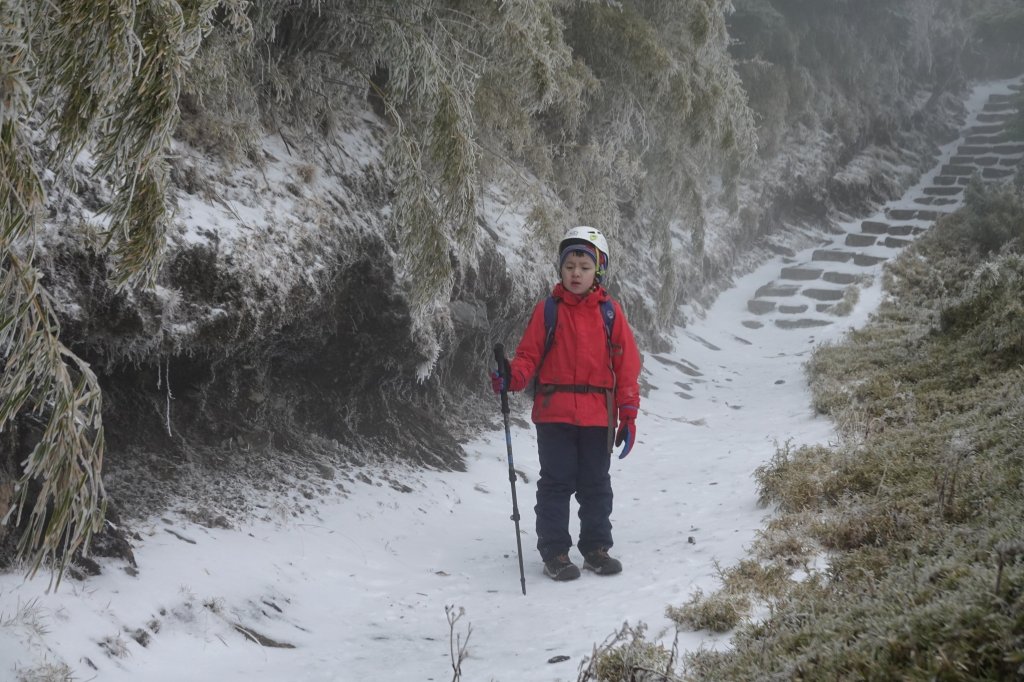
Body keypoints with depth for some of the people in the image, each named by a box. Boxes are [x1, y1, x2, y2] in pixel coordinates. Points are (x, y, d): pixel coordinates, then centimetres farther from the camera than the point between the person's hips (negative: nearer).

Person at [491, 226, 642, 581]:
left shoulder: (609, 312, 3)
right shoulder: (548, 310, 2)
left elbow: (626, 364, 5)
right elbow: (529, 355, 1)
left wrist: (628, 414, 2)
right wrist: (511, 377, -21)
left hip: (598, 416, 1)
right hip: (554, 413, -1)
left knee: (596, 484, 12)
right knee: (557, 482, 3)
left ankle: (596, 548, 25)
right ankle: (554, 552, 12)